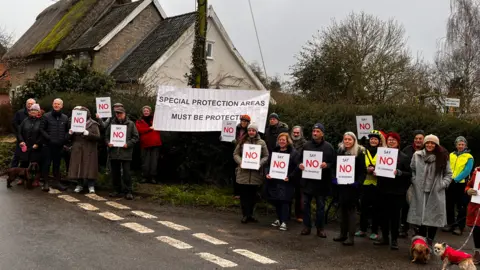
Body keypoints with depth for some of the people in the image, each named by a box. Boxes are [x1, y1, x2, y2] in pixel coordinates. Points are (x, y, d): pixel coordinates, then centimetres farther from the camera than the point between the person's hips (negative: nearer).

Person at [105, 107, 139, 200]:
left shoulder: (130, 124, 2)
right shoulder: (112, 124, 11)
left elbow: (135, 137, 1)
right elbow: (107, 136, 17)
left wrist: (128, 144, -12)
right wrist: (108, 142, -3)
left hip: (126, 153, -3)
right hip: (114, 153, 4)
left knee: (126, 173, -4)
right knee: (115, 173, 10)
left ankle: (129, 191, 3)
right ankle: (117, 190, 21)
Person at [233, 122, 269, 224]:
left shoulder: (261, 142, 5)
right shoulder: (242, 141, 5)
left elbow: (266, 156, 4)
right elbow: (236, 154, 6)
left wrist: (260, 163, -14)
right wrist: (240, 162, -12)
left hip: (255, 173, 0)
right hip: (243, 172, 0)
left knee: (252, 194, 9)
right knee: (244, 194, 1)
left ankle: (250, 214, 21)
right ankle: (245, 214, 10)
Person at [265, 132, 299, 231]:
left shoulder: (293, 153, -2)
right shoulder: (274, 151, 15)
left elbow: (296, 167, -9)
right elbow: (268, 164, 15)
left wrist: (289, 177, -20)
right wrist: (267, 173, -2)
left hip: (286, 182, -5)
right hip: (274, 181, 5)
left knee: (284, 200, -7)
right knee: (276, 200, 9)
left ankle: (284, 222, 0)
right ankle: (279, 219, 27)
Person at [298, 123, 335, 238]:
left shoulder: (328, 147, -1)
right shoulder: (307, 145, 7)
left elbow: (334, 163, 0)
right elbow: (300, 159, 15)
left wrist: (327, 165, -19)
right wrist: (300, 165, -6)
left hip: (321, 181, -2)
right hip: (307, 180, 3)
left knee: (321, 206, 7)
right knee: (306, 204, 7)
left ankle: (320, 228, 18)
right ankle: (307, 226, 19)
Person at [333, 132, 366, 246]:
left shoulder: (359, 153, -7)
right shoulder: (340, 151, 8)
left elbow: (363, 171, -9)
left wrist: (358, 182, -21)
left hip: (352, 185, -5)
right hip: (342, 184, 5)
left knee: (351, 208, -1)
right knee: (343, 208, 10)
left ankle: (351, 236, 3)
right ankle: (343, 233, 20)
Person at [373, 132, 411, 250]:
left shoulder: (403, 157, -3)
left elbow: (410, 174, -6)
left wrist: (398, 172, -21)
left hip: (397, 191, -4)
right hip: (383, 190, 4)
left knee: (395, 215, 2)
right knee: (383, 214, 8)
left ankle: (394, 239, 13)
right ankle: (385, 237, 21)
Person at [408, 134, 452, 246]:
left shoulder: (442, 157, 4)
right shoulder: (417, 155, 4)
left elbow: (448, 174, 9)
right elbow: (412, 170, 9)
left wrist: (442, 184, -4)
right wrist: (414, 182, -4)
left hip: (436, 193, 0)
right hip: (420, 192, 0)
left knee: (433, 217, 3)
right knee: (420, 216, 5)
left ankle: (430, 242, 16)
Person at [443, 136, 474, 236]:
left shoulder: (469, 157, -4)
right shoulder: (451, 155, 9)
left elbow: (466, 171, -13)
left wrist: (456, 179, -19)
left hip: (461, 184, -4)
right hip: (450, 184, 4)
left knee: (461, 207, 2)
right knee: (449, 205, 11)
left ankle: (459, 227, 7)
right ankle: (450, 224, 22)